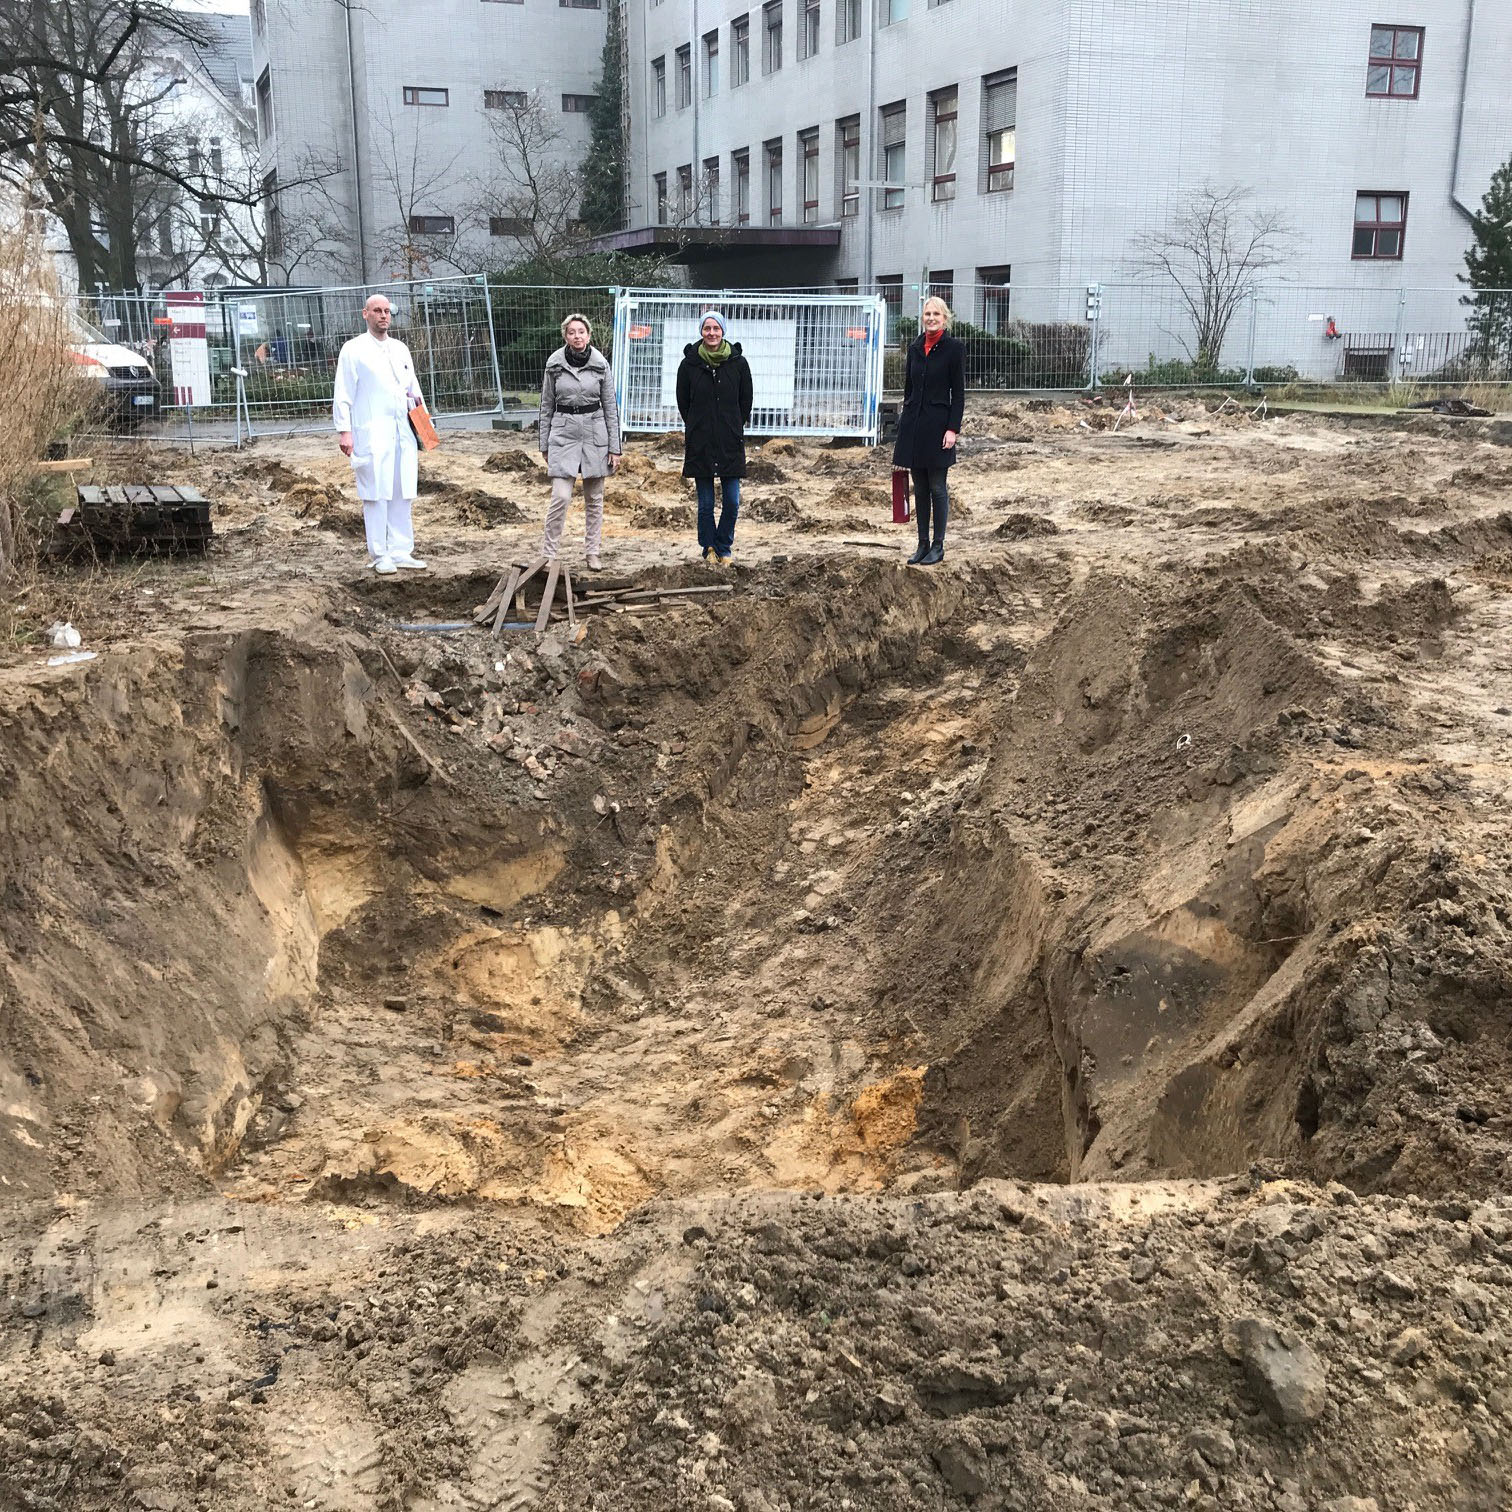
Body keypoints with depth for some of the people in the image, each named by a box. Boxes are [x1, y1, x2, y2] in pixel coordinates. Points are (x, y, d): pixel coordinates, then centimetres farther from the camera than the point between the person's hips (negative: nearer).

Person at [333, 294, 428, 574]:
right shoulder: (354, 350, 1)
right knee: (376, 494, -5)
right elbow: (343, 395, -2)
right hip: (371, 433, -5)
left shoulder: (400, 349, 18)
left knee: (403, 493, 5)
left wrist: (416, 400, 8)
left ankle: (401, 551, 12)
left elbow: (413, 386, 28)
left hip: (402, 432, 6)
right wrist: (344, 431, -10)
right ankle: (379, 554, 0)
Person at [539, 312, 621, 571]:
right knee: (561, 497, -11)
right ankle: (548, 555, -2)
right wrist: (544, 444, 7)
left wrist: (614, 447, 0)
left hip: (594, 433, 1)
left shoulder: (601, 365, -1)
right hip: (563, 433, -1)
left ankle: (593, 553, 20)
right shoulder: (554, 364, -1)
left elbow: (611, 408, 3)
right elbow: (547, 406, 7)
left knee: (594, 499, 8)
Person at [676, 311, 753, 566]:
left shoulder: (738, 363, 0)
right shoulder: (689, 364, -1)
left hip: (731, 442, 0)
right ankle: (709, 547, 18)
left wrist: (734, 428, 12)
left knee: (732, 501, -2)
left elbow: (746, 400, 11)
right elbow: (683, 402, 11)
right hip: (700, 444, 0)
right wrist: (697, 429, 13)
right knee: (705, 503, 2)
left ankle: (723, 547, 16)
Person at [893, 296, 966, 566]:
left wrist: (953, 429, -12)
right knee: (920, 489, 9)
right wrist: (905, 420, 13)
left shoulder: (954, 348, -5)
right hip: (913, 425, 5)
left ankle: (938, 546, 9)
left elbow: (958, 393, -6)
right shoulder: (915, 348, 10)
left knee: (937, 488, 0)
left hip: (938, 425, -5)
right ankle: (923, 544, 17)